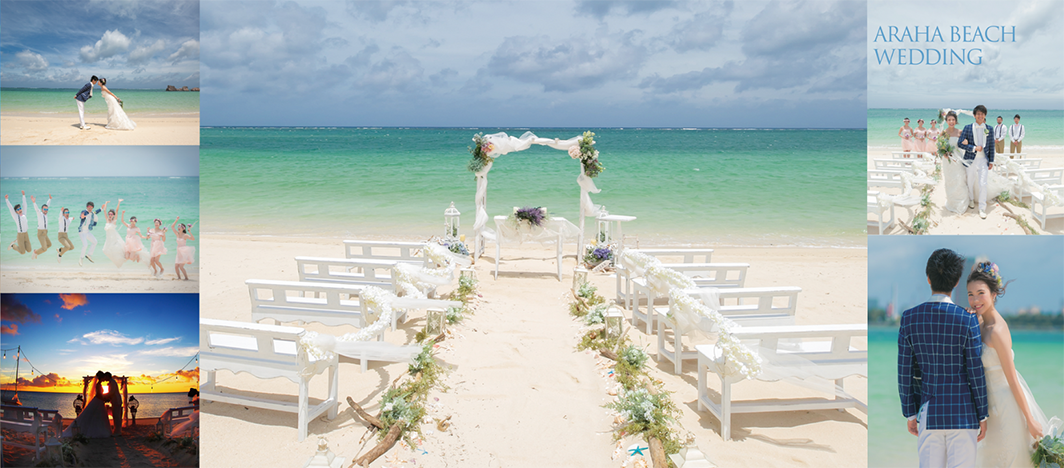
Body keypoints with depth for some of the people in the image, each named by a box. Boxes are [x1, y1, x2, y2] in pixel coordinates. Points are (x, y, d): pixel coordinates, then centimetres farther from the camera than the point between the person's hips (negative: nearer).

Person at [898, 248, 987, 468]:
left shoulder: (909, 318, -4)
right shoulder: (967, 320, -11)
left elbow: (905, 373, 0)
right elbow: (976, 373, -7)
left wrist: (910, 414, 10)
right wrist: (982, 416, 4)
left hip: (929, 414, 2)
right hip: (963, 414, -2)